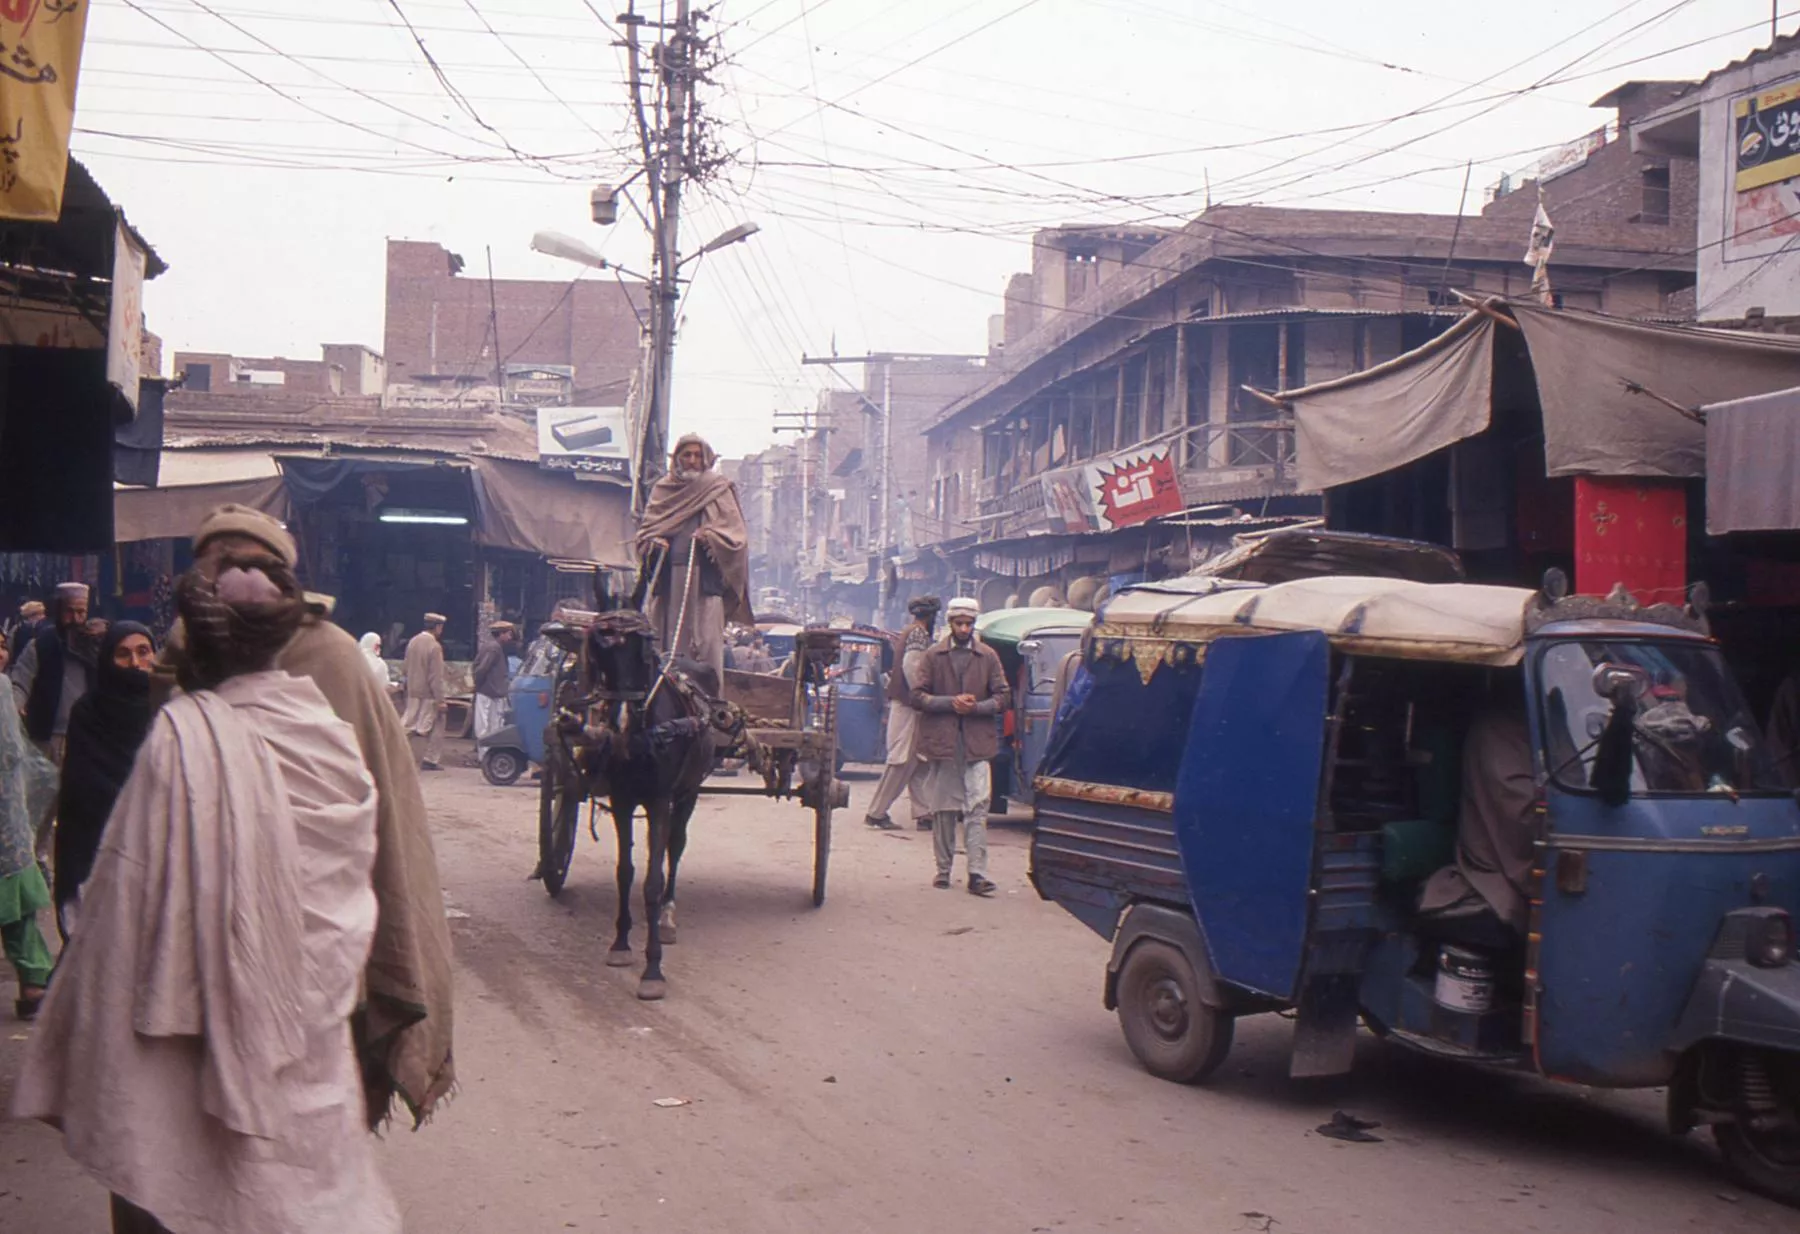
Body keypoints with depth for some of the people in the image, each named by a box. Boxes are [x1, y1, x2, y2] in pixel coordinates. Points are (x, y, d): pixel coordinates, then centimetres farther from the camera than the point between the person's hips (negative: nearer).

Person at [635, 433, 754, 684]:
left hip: (705, 576, -3)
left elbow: (735, 532, 4)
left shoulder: (719, 490, 10)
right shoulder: (663, 489, 18)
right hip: (668, 577, 3)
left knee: (706, 640, -10)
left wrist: (710, 536, -14)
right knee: (667, 638, -2)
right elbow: (645, 528, 19)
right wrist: (654, 542, -3)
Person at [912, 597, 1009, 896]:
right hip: (941, 741, 1)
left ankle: (977, 873, -12)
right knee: (942, 810, 8)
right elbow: (917, 695, 3)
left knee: (977, 809, -9)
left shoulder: (988, 656, 8)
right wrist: (951, 703, -11)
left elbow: (1002, 697, 8)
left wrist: (976, 707, -10)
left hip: (977, 743, -1)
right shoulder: (934, 655, 7)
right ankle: (944, 869, 18)